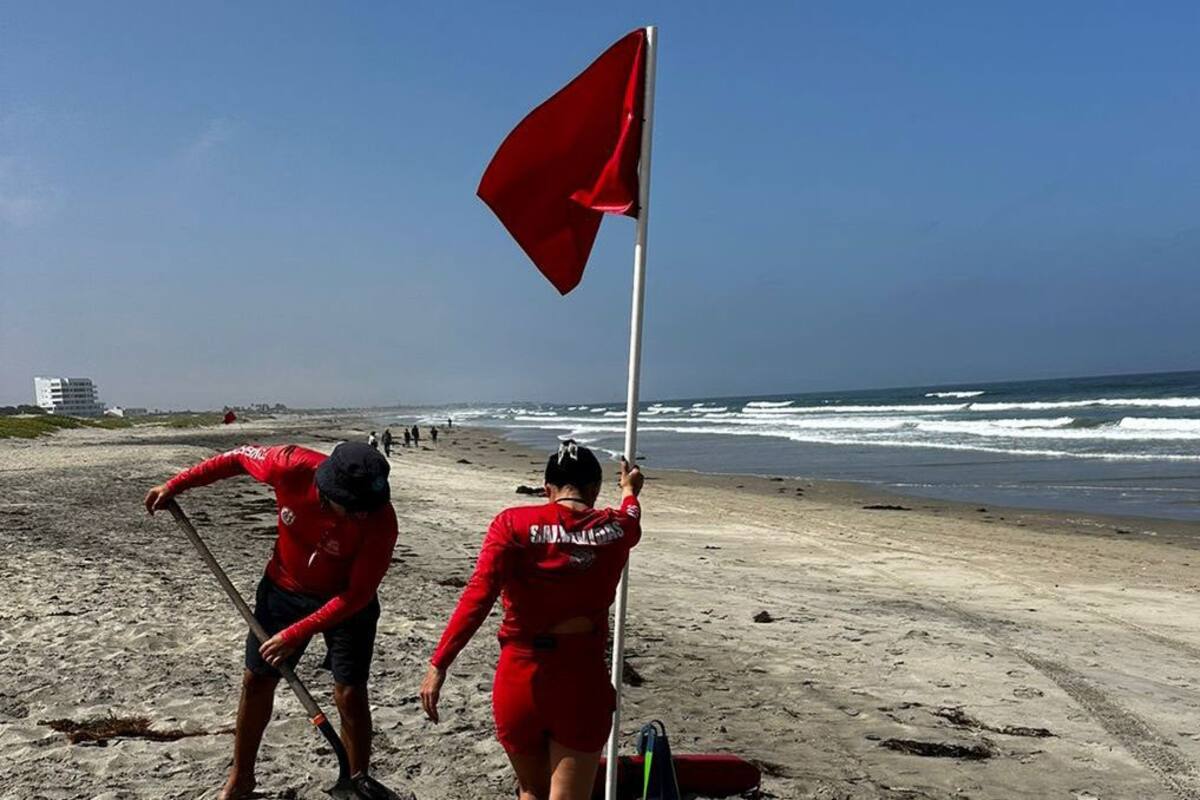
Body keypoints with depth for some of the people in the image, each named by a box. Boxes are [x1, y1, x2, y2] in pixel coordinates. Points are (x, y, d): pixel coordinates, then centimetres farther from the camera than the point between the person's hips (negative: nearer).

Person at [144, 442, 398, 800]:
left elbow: (357, 595, -27)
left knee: (350, 693, -7)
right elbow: (239, 457, -9)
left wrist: (297, 633, -28)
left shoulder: (380, 520, -35)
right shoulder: (292, 466, -31)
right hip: (284, 587, 3)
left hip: (346, 600, -3)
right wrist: (175, 485, -4)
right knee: (256, 680, 12)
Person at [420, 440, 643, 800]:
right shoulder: (614, 529, 1)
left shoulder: (513, 524, -6)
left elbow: (478, 595, -18)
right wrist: (629, 489, 48)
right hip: (582, 683, 0)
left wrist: (439, 664, -16)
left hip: (520, 678, 0)